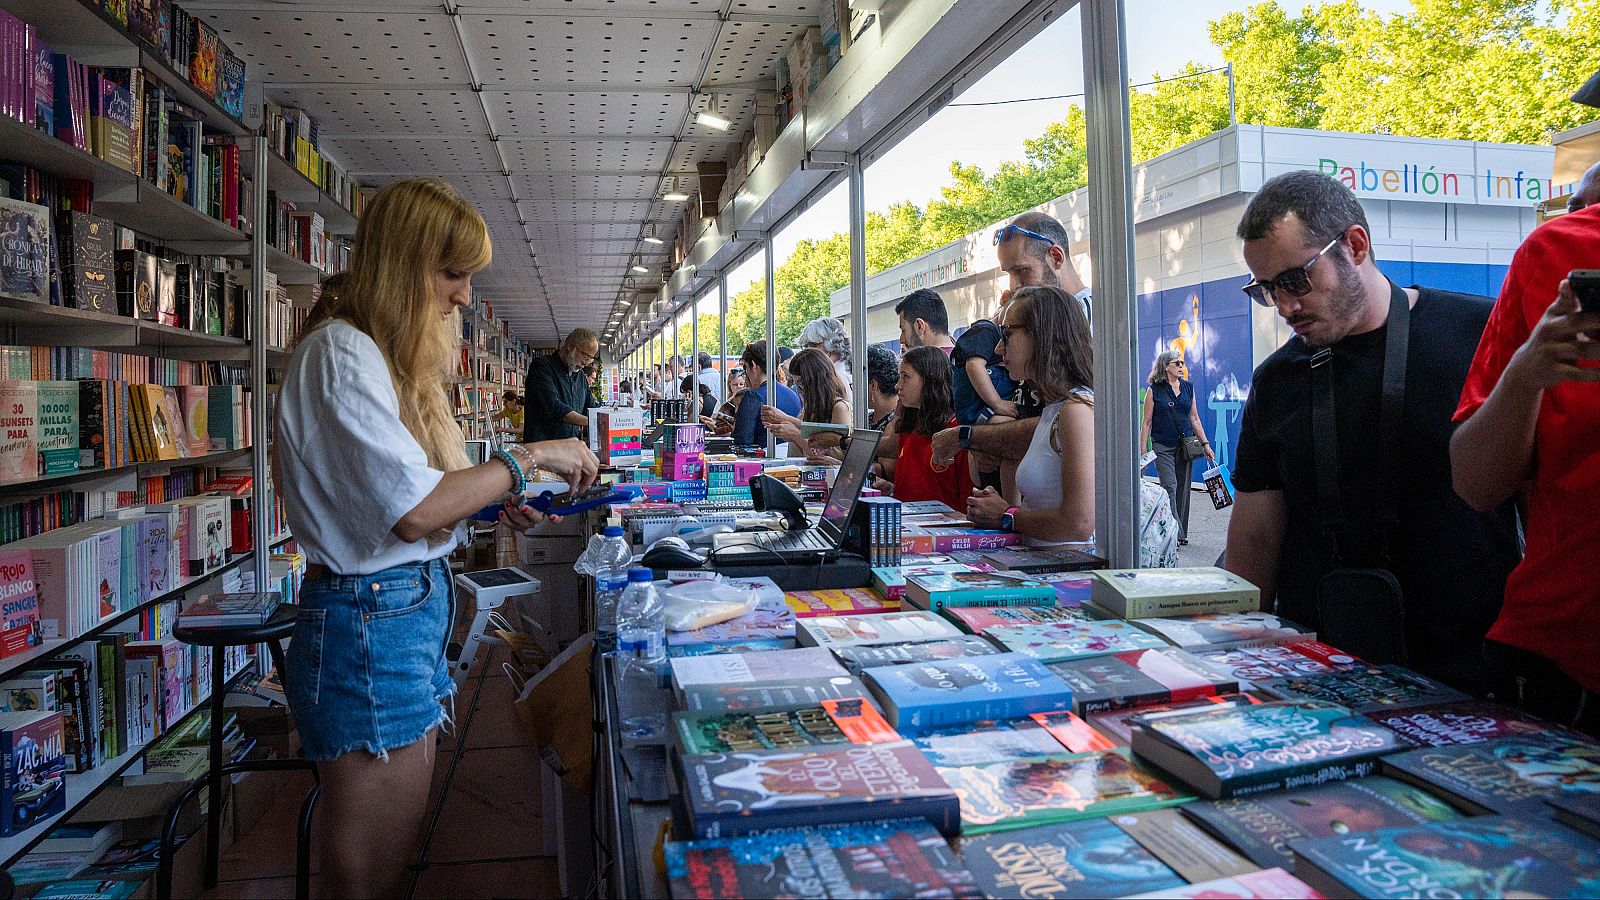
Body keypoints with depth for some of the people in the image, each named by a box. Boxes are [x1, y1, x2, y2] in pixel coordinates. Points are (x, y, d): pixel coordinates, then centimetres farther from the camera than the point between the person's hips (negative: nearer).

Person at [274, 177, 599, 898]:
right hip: (370, 626, -10)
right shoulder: (340, 353, -15)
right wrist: (525, 459, -14)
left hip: (412, 611, 10)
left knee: (402, 842, 17)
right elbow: (414, 509, -24)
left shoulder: (387, 358, 16)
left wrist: (494, 502, 6)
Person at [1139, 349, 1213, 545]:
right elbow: (1146, 422, -2)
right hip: (1163, 446, -4)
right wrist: (1142, 452, -5)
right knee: (1170, 487, -11)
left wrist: (1205, 444, 10)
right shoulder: (1154, 390, -3)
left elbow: (1195, 419, 14)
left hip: (1186, 445, 4)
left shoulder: (1188, 388, 9)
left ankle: (1181, 532, 16)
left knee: (1183, 489, 6)